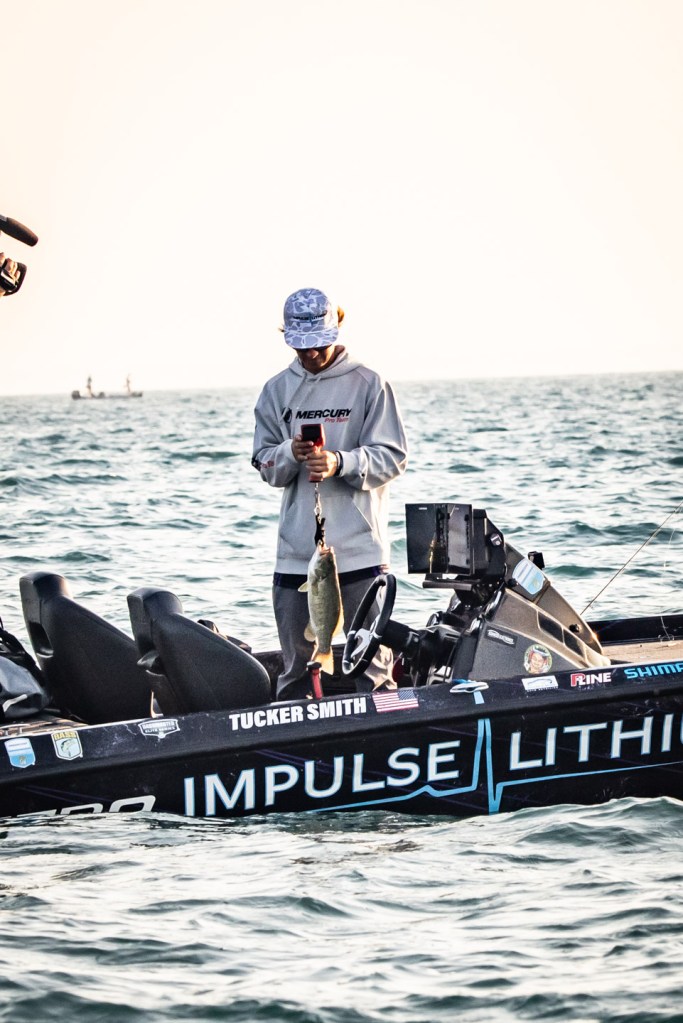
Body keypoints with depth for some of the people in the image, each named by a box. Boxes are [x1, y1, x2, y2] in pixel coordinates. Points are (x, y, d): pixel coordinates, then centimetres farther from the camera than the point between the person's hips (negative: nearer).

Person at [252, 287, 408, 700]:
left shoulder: (369, 384, 0)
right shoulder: (277, 391, 11)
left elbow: (393, 456, -4)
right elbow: (265, 464, 10)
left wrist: (340, 463, -20)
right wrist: (291, 454, -13)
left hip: (360, 550, -3)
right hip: (296, 552, 3)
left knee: (372, 664, 0)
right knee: (297, 669, 8)